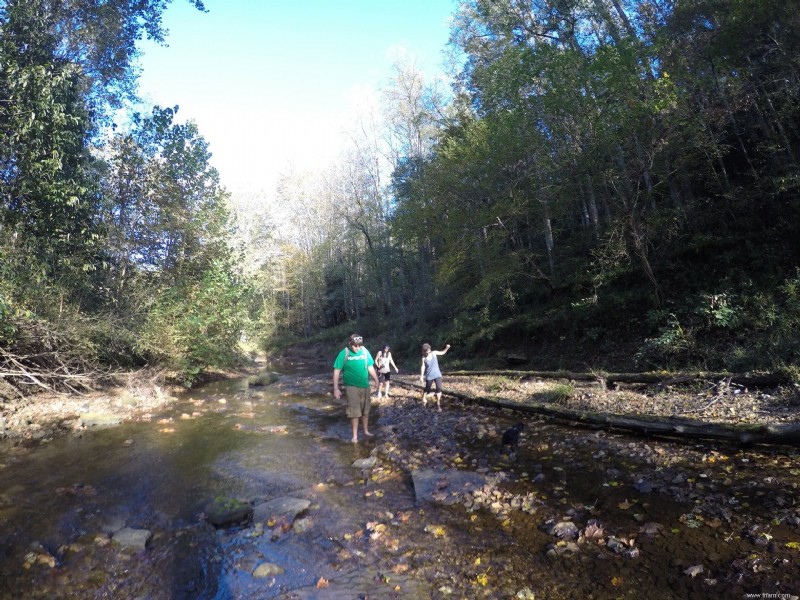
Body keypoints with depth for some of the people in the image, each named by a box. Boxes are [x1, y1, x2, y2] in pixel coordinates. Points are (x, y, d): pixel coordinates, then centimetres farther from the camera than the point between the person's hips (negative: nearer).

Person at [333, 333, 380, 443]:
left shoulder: (365, 351, -6)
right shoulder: (344, 353, -13)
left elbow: (371, 367, 7)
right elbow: (336, 371, -10)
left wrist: (377, 381, 9)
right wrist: (336, 388, -13)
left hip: (365, 386, 3)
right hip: (352, 387, -3)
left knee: (365, 410, 14)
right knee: (355, 412, 2)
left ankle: (366, 430, 33)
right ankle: (355, 435, 18)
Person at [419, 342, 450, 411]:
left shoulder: (434, 353, -6)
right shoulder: (424, 358, -10)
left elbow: (442, 352, 5)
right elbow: (423, 367, -7)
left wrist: (446, 348, -12)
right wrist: (421, 376, -10)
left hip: (437, 375, 1)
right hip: (429, 376, -1)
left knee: (439, 388, -12)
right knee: (427, 389, 12)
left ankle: (438, 404, -3)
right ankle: (424, 400, 40)